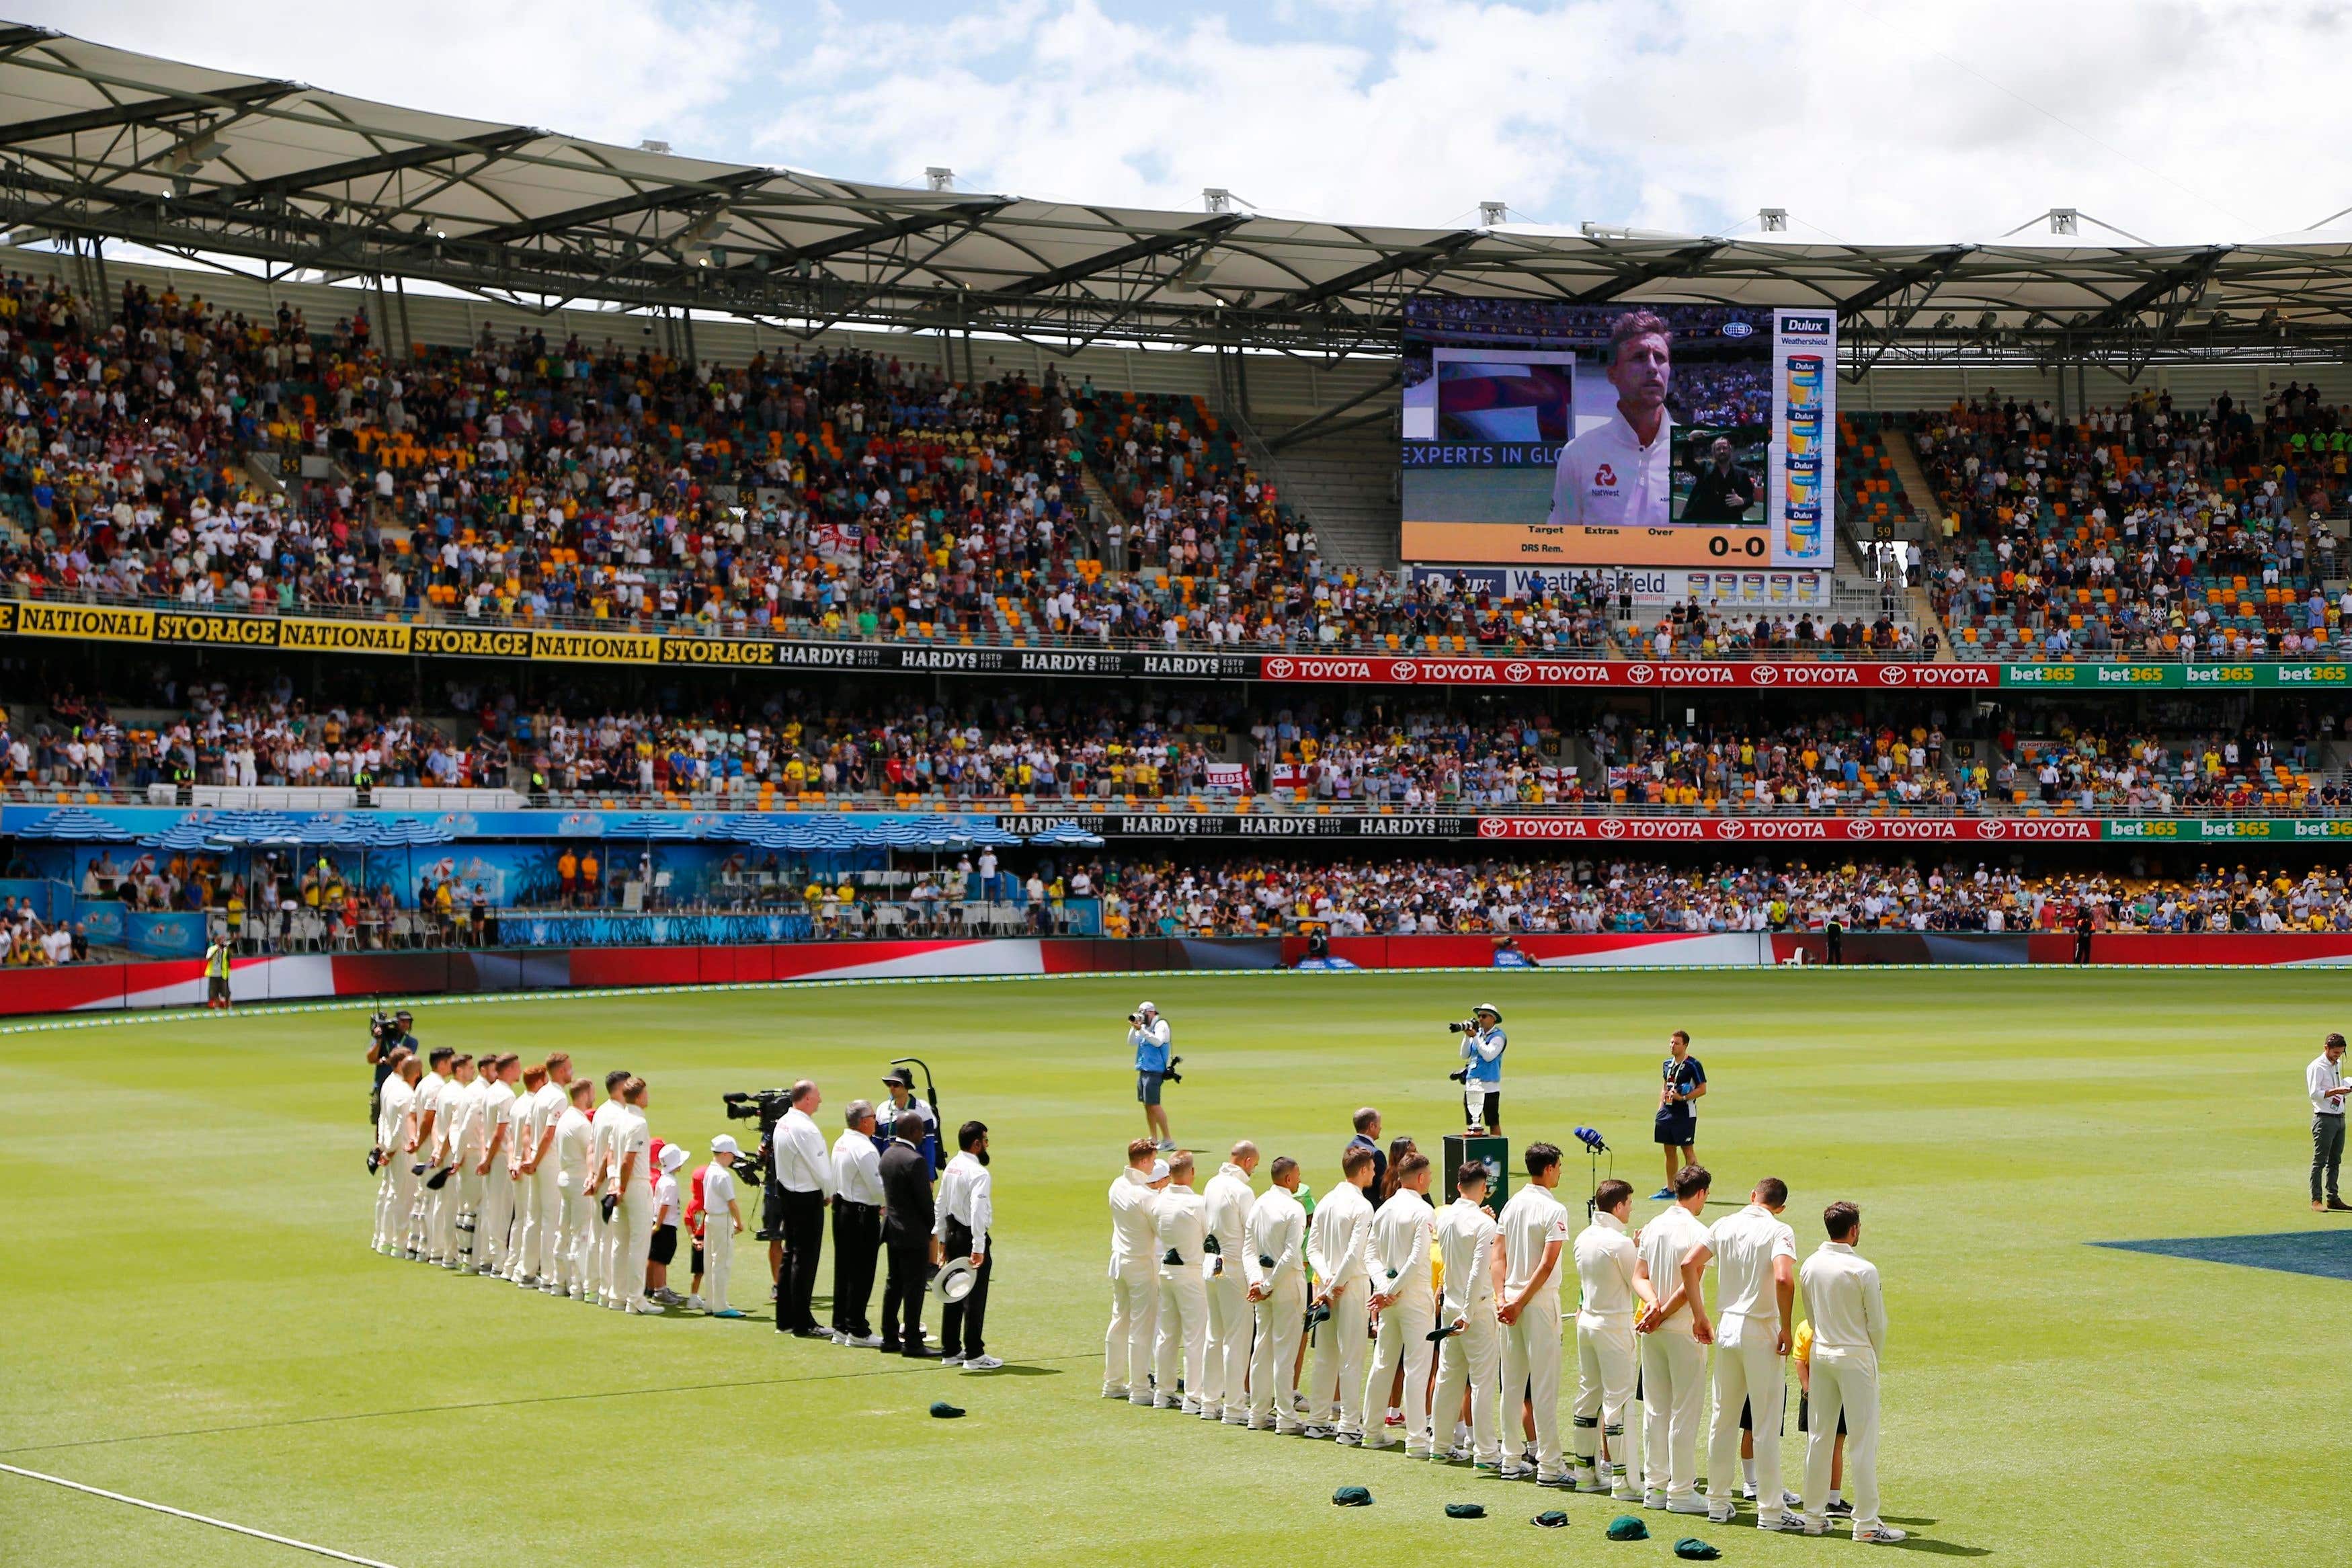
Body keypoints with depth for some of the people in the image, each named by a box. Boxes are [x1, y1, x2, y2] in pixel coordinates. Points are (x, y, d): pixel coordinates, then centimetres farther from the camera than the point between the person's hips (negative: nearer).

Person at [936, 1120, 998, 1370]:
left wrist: (942, 1239, 20)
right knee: (975, 1298, -3)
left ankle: (950, 1351, 21)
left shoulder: (951, 1167, 8)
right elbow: (978, 1212, -25)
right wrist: (978, 1249, -26)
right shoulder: (978, 1173, -19)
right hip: (970, 1237, -9)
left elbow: (941, 1204, 14)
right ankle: (974, 1356, 0)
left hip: (952, 1234, 9)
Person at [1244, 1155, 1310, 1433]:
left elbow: (1249, 1249, 4)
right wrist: (1268, 1286, -15)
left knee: (1263, 1348, 13)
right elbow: (1291, 1254, -21)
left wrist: (1256, 1280, -6)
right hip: (1287, 1284, -7)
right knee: (1285, 1352, -3)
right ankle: (1286, 1418, 0)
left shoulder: (1258, 1206, 7)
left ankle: (1258, 1414, 19)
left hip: (1263, 1282, 7)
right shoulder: (1293, 1209, -15)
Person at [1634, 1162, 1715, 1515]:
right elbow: (1688, 1285, -18)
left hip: (1652, 1335, 7)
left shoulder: (1652, 1228, 8)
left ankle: (1655, 1486, 16)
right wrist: (1663, 1315, -10)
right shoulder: (1697, 1232, -13)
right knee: (1686, 1412, -1)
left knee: (1655, 1409, 11)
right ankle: (1681, 1491, 1)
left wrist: (1653, 1305, -5)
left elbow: (1640, 1276, 5)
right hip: (1684, 1331, -7)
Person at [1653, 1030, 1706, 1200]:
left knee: (1687, 1149, -4)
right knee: (1669, 1150, 11)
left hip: (1685, 1114, -8)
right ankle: (1669, 1190, 19)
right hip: (1667, 1112, 8)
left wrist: (1682, 1097, -20)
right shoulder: (1668, 1064, 13)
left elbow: (1702, 1090, -11)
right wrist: (1660, 1107, 15)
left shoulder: (1693, 1065, -10)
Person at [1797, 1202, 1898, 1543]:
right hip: (1856, 1356, -6)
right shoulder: (1863, 1270, -15)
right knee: (1863, 1441, -1)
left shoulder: (1810, 1266, 2)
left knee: (1818, 1437, 12)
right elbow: (1877, 1323, -9)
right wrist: (1874, 1358, 8)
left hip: (1820, 1353, 6)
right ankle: (1866, 1523, -1)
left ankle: (1814, 1517, 17)